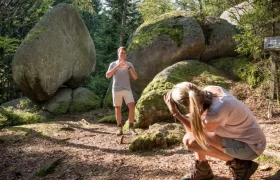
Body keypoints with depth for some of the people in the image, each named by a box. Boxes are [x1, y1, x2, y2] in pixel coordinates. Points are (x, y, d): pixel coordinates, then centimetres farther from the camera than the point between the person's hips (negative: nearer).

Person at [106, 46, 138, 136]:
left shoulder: (129, 64, 8)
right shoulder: (113, 64, 7)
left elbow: (135, 77, -2)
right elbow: (107, 76, -8)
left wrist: (129, 67, -15)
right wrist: (117, 66, -16)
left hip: (127, 89, 0)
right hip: (116, 90, 0)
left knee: (132, 107, -13)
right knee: (118, 109, 4)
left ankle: (131, 128, -6)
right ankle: (120, 128, 14)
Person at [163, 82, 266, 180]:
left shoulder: (215, 111, -34)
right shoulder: (210, 90, -12)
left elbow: (195, 130, -16)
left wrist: (175, 112, -18)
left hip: (251, 145, -8)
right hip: (247, 136, 8)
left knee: (190, 141, -18)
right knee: (193, 121, 4)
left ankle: (238, 165, -2)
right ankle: (201, 169, 15)